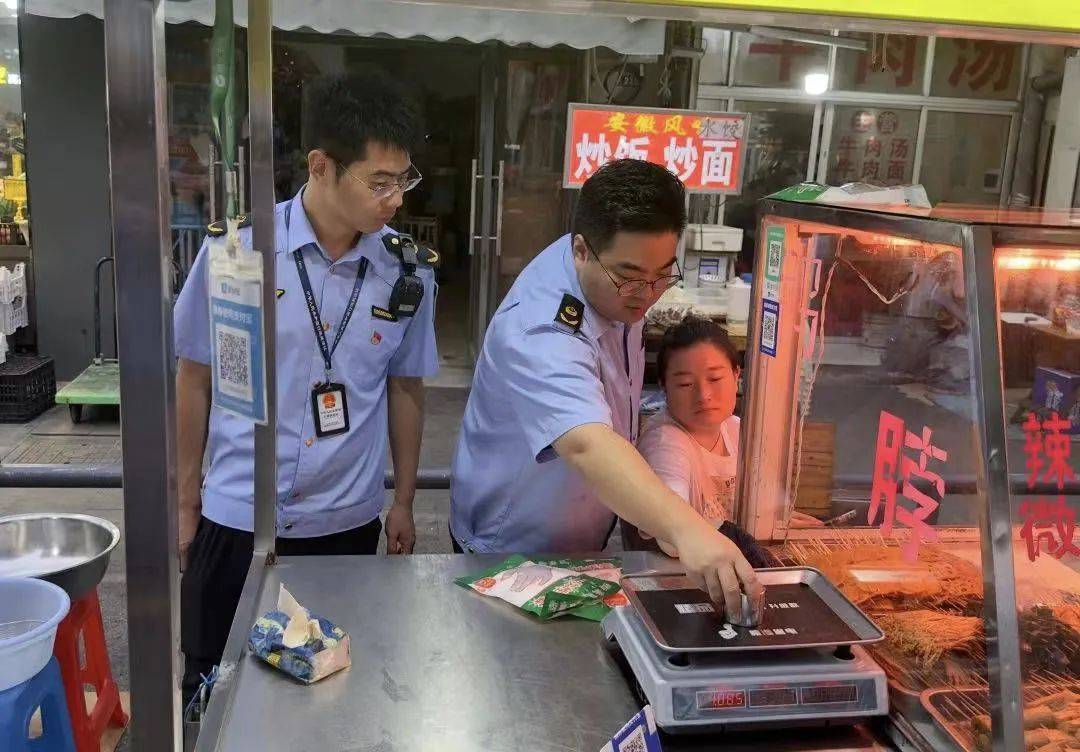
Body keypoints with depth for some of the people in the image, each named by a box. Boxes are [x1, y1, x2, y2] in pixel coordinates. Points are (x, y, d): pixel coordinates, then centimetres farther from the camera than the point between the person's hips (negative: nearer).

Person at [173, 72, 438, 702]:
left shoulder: (407, 272, -5)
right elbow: (196, 377, 0)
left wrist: (403, 504, 10)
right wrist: (187, 499, 6)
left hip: (348, 522, 2)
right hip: (236, 515, -1)